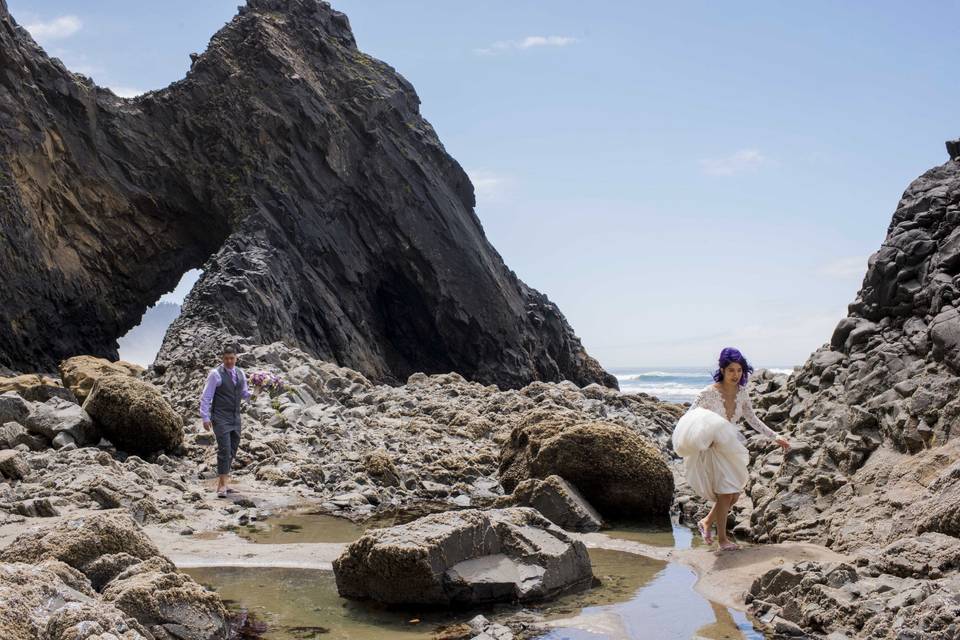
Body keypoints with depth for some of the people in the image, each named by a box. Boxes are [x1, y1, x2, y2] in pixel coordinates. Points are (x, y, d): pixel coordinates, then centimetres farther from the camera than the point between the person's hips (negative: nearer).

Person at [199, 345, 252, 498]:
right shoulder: (215, 374, -9)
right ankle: (222, 485, -14)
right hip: (220, 418, -6)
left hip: (235, 417, 6)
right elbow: (206, 397, -8)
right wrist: (205, 417, -14)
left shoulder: (240, 374, 9)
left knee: (232, 450, 9)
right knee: (224, 449, -15)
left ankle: (223, 481, 19)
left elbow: (244, 394, 20)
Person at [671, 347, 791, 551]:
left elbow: (753, 420, 12)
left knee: (734, 494, 9)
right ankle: (722, 538, 7)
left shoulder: (742, 393, -1)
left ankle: (707, 522, 30)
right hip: (713, 449, -6)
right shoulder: (708, 393, -18)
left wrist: (775, 437, 10)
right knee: (726, 493, -8)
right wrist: (694, 437, -34)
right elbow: (688, 417, -15)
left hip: (732, 447, 6)